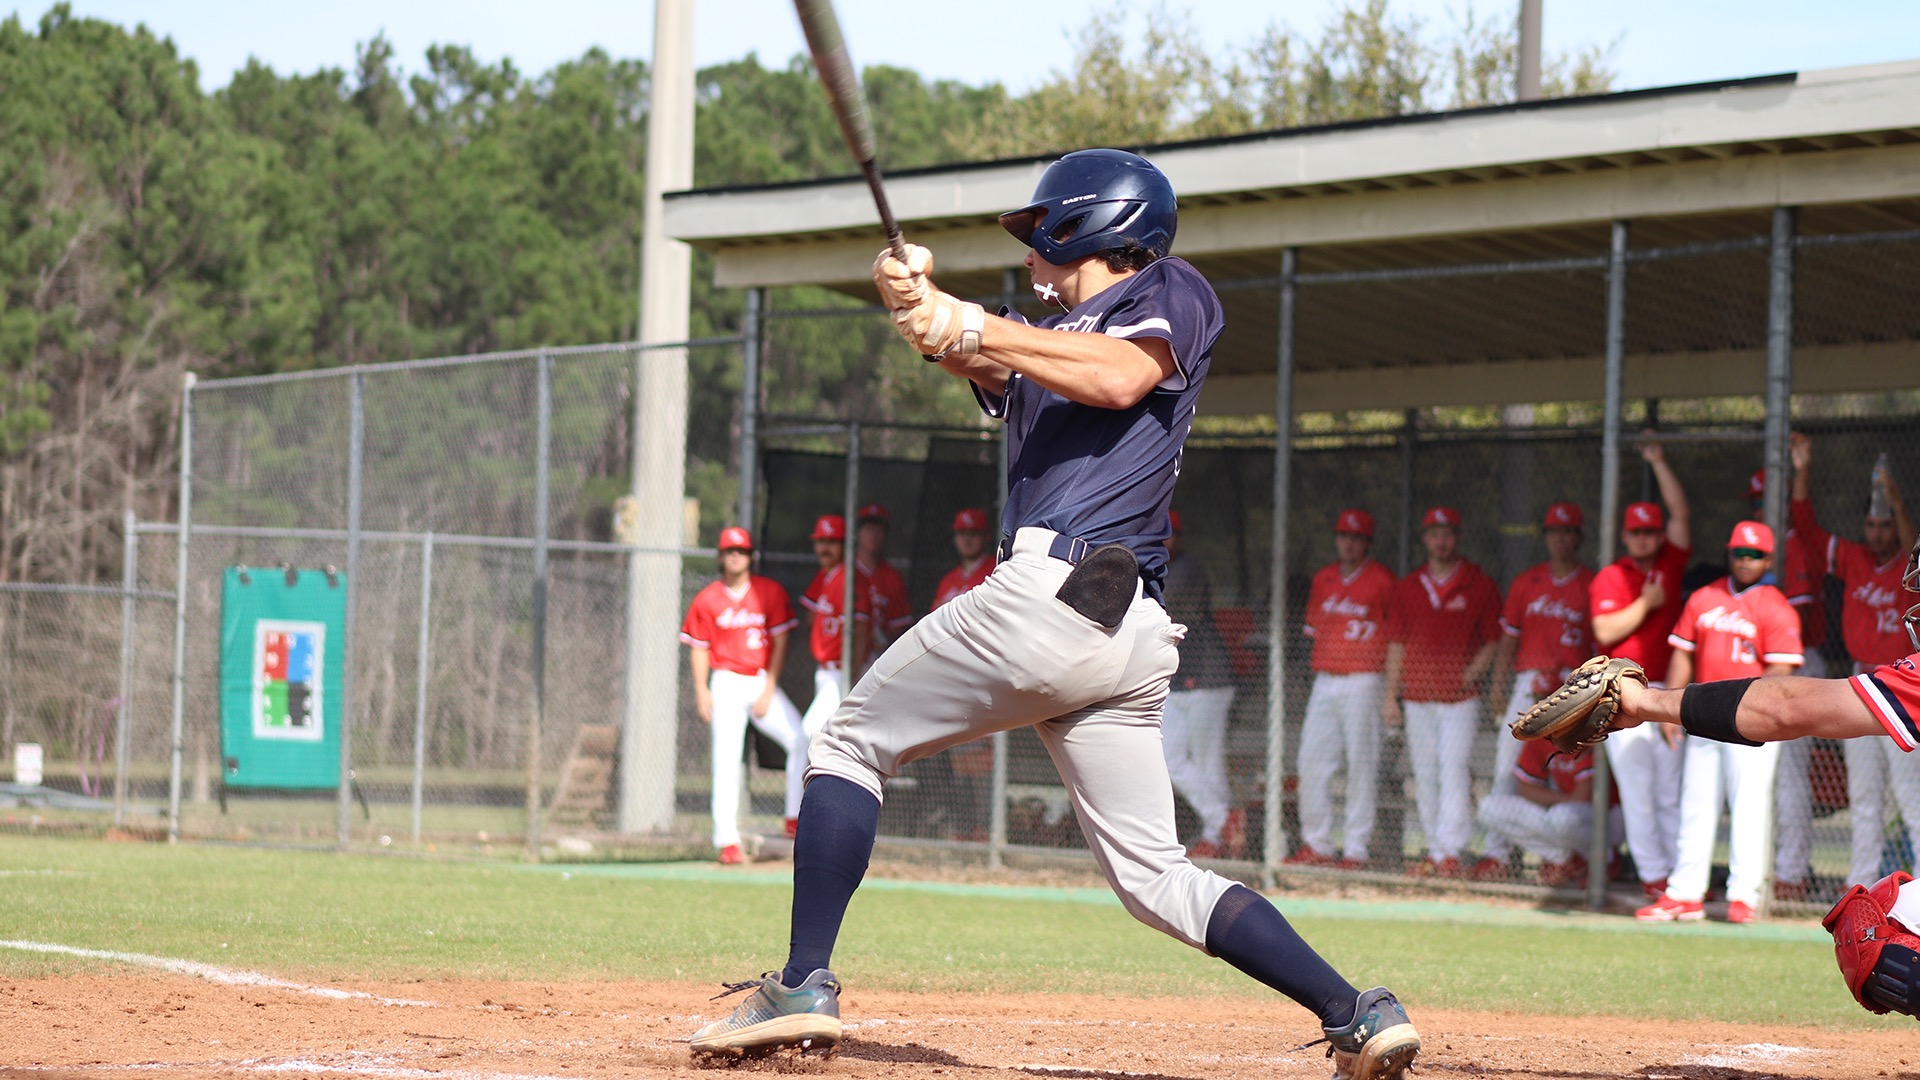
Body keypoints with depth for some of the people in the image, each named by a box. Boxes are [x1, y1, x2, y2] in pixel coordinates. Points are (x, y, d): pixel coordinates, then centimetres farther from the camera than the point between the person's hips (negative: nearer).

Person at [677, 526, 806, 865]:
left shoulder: (770, 592, 2)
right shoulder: (707, 599, 2)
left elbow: (779, 642, 1)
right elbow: (698, 649, 5)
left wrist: (769, 692, -5)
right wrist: (702, 692, -6)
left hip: (763, 682, 1)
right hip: (727, 683, -1)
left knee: (799, 740, -16)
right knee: (727, 760, -8)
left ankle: (797, 820, -5)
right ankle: (727, 840, -9)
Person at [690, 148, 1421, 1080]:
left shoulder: (1174, 295, 7)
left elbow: (1119, 376, -13)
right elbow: (985, 363, 13)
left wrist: (972, 328, -13)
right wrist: (923, 300, -5)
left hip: (1046, 593, -9)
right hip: (1134, 634, 9)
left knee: (850, 744, 3)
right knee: (1153, 874, 6)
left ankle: (804, 985, -4)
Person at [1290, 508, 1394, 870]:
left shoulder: (1382, 580, -1)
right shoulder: (1324, 579, 15)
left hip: (1364, 681, -6)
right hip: (1324, 679, 6)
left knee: (1360, 765, -6)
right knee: (1311, 762, 3)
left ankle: (1357, 849, -3)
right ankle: (1316, 844, 11)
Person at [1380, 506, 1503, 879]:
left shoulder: (1479, 584, 2)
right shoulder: (1408, 586, 11)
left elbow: (1494, 639, 3)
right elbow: (1396, 644, 13)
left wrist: (1476, 669, -14)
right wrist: (1390, 695, 8)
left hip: (1460, 696, -4)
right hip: (1418, 696, 4)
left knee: (1453, 772, -12)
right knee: (1425, 776, 7)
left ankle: (1450, 853, -14)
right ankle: (1434, 852, 13)